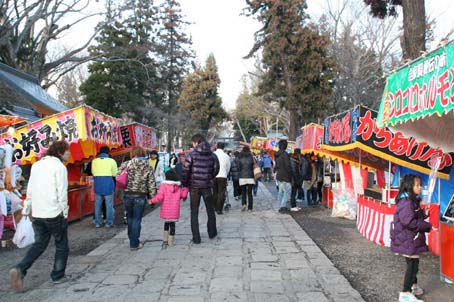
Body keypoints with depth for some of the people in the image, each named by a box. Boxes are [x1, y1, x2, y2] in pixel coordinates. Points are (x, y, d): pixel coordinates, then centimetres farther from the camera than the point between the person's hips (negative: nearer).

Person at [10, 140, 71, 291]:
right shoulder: (59, 166, -11)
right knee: (61, 245, 12)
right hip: (54, 213, -6)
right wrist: (65, 212, -5)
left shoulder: (37, 165, 11)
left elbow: (30, 190, 13)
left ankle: (19, 269, -2)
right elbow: (62, 192, -13)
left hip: (37, 214, 6)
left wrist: (26, 209, 17)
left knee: (39, 244, 16)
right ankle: (58, 276, 18)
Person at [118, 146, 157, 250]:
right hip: (140, 196, -1)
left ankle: (133, 240, 30)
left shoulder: (126, 164, -2)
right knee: (137, 219, 6)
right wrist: (152, 196, 6)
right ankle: (134, 244, 10)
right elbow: (151, 183, -1)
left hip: (127, 195, 1)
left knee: (130, 218, 19)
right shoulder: (147, 167, 0)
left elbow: (118, 177, -2)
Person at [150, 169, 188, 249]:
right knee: (172, 225, 9)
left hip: (166, 211, -1)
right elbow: (183, 195, 9)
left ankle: (165, 240, 17)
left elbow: (159, 197, -15)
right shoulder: (178, 187, 2)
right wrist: (185, 189, 27)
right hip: (175, 211, 1)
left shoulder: (163, 186, -8)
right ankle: (170, 242, 13)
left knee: (166, 224, 17)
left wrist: (152, 201, -1)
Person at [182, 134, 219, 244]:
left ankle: (196, 238, 6)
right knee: (210, 210, 19)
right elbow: (216, 169, 6)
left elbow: (185, 170, -12)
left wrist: (185, 184, -2)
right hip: (206, 185, 2)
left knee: (194, 212, 6)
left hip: (194, 186, -2)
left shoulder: (192, 154, -8)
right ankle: (212, 232, 32)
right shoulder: (212, 155, 2)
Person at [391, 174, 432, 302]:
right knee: (412, 264, -3)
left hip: (411, 239, 10)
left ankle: (413, 285, 39)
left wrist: (424, 214, 2)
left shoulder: (412, 201, 10)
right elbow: (409, 221, -30)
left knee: (414, 263, 21)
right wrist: (427, 226, -21)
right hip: (407, 240, -10)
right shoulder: (406, 202, -23)